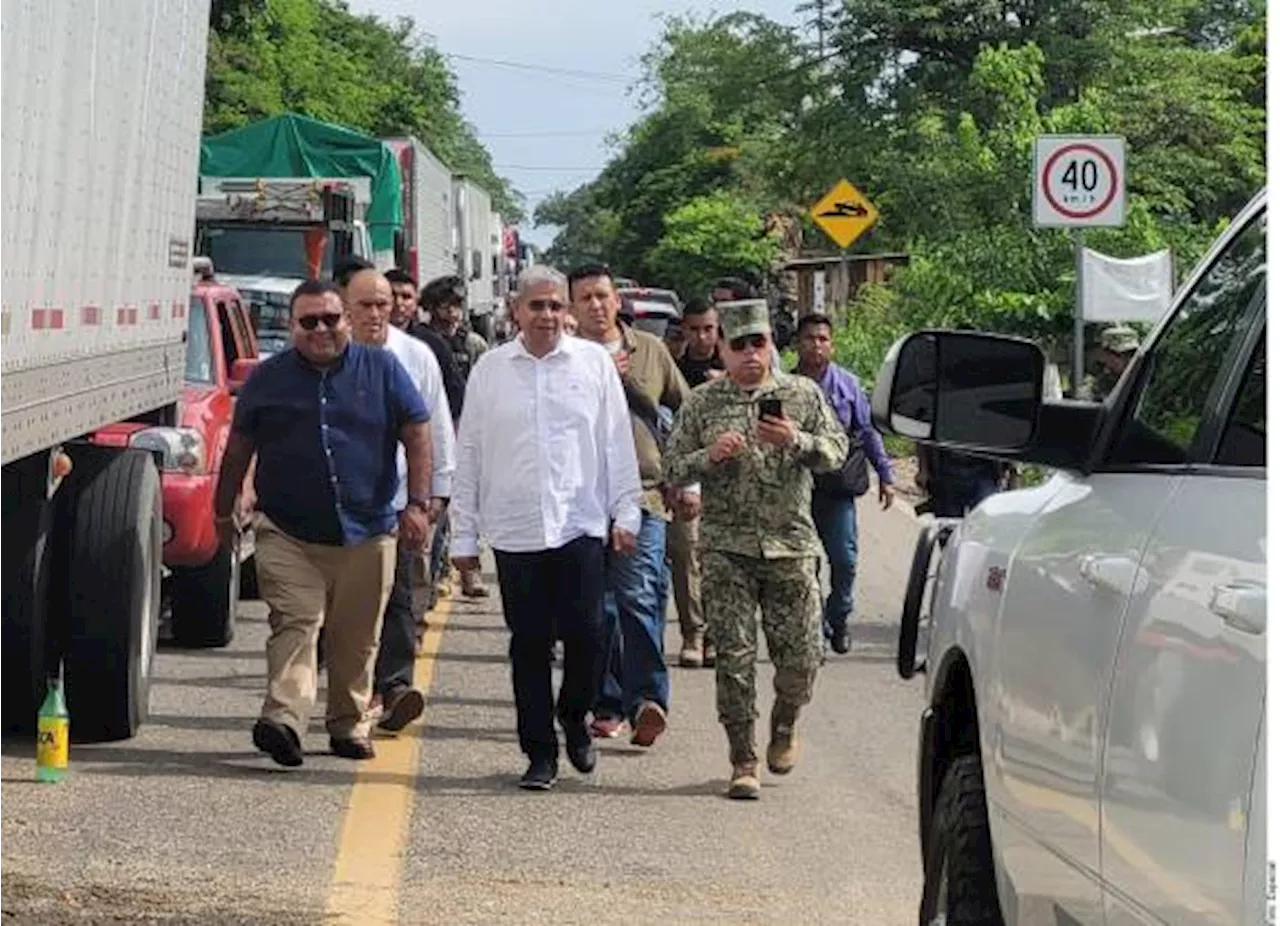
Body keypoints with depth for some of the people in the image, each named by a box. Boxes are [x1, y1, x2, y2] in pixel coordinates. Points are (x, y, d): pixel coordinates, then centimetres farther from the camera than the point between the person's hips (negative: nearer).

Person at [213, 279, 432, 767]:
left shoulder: (382, 370, 6)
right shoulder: (268, 378, 7)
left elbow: (417, 436, 5)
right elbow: (239, 448, 15)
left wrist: (418, 503, -5)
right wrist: (223, 511, 16)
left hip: (366, 532, 1)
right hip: (288, 533, -1)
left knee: (357, 639, 7)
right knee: (294, 624, -15)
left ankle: (350, 726, 20)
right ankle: (284, 721, -27)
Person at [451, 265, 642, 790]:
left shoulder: (594, 362, 5)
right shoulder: (490, 369, 7)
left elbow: (617, 442, 8)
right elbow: (469, 455, 9)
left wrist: (625, 513, 4)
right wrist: (464, 535, 7)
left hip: (580, 524, -1)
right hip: (513, 529, 1)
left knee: (587, 635, -6)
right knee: (529, 646, 4)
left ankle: (574, 718, 22)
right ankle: (540, 753, 13)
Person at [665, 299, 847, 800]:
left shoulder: (803, 395, 8)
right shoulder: (703, 402, 7)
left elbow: (837, 452, 2)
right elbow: (672, 468, 6)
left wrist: (796, 441, -16)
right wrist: (709, 456, -13)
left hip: (791, 546, 1)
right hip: (725, 549, -1)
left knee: (801, 654, 2)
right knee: (734, 657, -3)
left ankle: (783, 729, 31)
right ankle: (743, 763, 5)